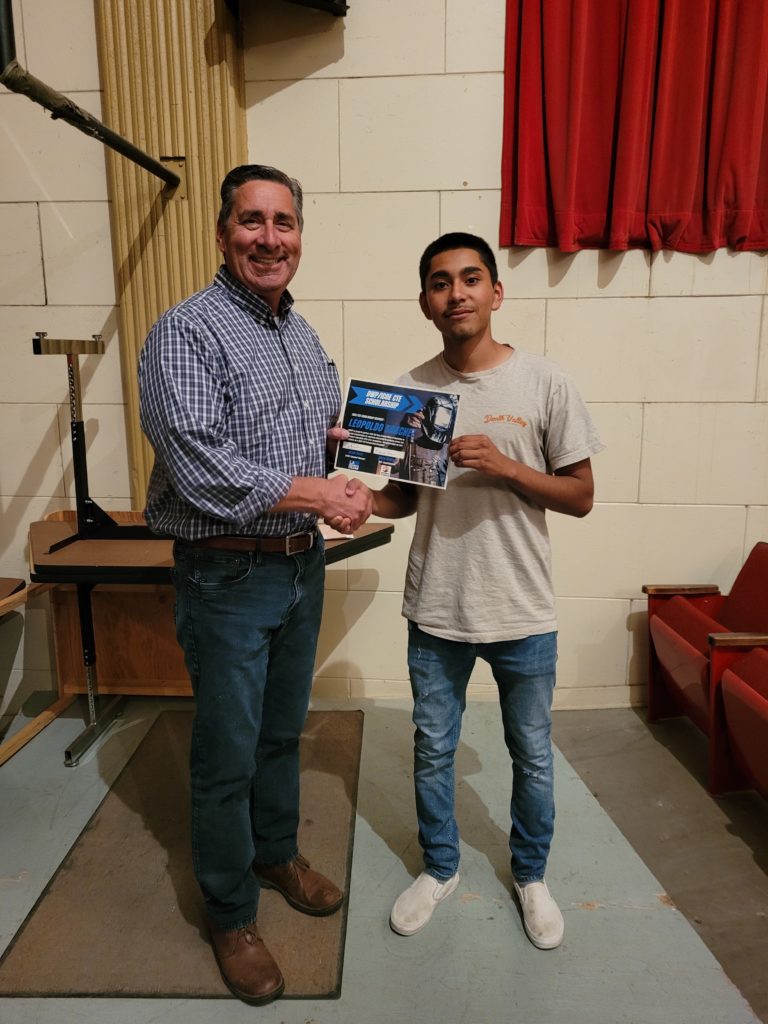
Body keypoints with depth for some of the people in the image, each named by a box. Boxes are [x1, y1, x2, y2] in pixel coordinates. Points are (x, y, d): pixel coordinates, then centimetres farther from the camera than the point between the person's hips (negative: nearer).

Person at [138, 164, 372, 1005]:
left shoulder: (303, 335, 12)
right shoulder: (186, 332, -14)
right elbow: (199, 464, -25)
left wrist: (347, 437, 0)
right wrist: (317, 494, -19)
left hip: (301, 564, 7)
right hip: (227, 574, -7)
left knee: (283, 730, 23)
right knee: (227, 754, 9)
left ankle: (278, 853, 47)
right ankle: (230, 914, 32)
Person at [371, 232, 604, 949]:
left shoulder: (544, 385, -8)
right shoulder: (409, 391, 0)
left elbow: (580, 496, -5)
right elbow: (406, 495, 7)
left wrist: (505, 466, -21)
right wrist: (362, 501, -14)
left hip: (522, 613, -1)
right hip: (435, 610, 2)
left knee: (532, 756, 17)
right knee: (432, 750, 18)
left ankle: (530, 875, 44)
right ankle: (439, 868, 44)